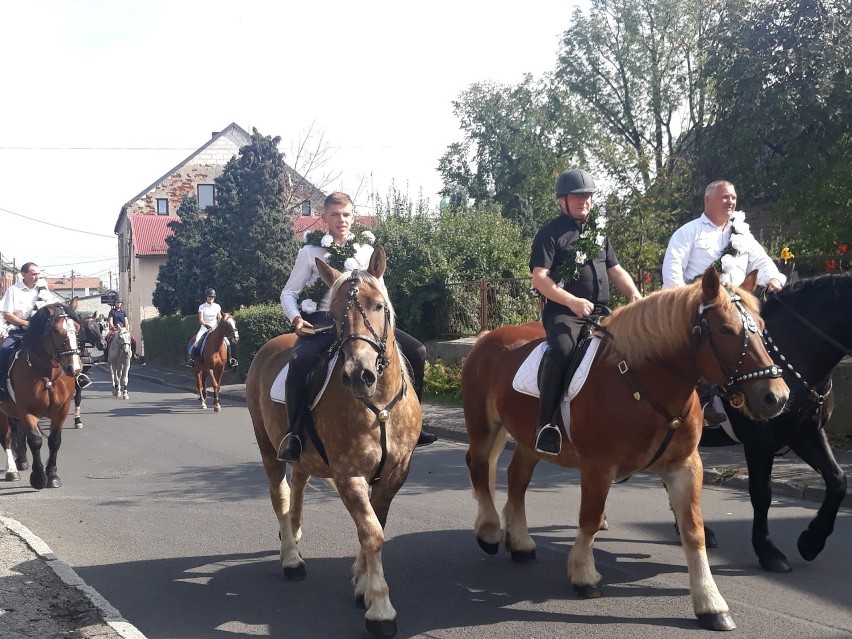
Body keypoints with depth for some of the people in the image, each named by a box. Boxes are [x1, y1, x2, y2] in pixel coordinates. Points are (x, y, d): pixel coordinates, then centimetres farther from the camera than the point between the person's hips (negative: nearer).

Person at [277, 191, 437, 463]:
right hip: (321, 323, -4)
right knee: (300, 362, -36)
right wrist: (296, 318, -13)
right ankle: (295, 435, -22)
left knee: (416, 351, -11)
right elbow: (289, 293, 7)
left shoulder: (366, 250, 13)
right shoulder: (311, 252, 5)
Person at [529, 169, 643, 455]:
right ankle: (545, 423, -31)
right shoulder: (550, 233, -1)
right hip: (563, 312, -7)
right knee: (562, 351, -35)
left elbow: (615, 270, 22)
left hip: (601, 311, 7)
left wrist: (635, 295, 3)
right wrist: (572, 301, -23)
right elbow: (539, 278, -11)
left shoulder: (597, 230, 20)